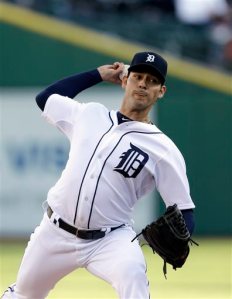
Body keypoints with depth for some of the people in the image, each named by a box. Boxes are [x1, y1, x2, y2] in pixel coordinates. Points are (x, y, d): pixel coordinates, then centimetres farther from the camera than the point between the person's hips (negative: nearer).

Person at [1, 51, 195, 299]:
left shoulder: (164, 150, -7)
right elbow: (45, 98, 22)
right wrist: (97, 75, 17)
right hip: (55, 232, 4)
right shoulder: (89, 115, 5)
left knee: (132, 275, -35)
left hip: (110, 240, -4)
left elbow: (185, 213, -8)